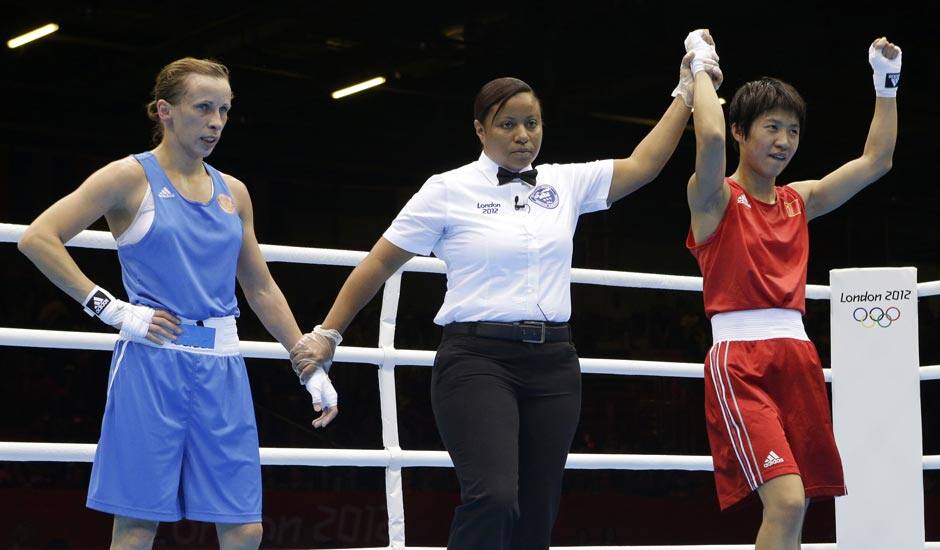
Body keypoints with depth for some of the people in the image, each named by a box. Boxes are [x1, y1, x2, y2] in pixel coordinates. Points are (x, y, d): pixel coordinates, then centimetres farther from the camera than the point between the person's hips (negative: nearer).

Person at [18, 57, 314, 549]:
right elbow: (37, 238, -9)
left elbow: (261, 290, 22)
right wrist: (112, 309, -12)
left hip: (222, 368, 5)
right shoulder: (131, 177, -1)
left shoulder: (233, 192, 15)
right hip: (152, 362, -5)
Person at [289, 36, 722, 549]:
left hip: (552, 363, 5)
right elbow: (379, 263, 4)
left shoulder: (566, 183, 10)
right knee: (492, 496, -24)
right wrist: (327, 333, 5)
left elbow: (642, 165, 11)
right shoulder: (448, 190, 0)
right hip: (477, 360, -5)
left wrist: (686, 93, 8)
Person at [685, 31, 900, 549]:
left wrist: (887, 80, 16)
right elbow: (711, 136, -22)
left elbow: (876, 161, 18)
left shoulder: (800, 200, 17)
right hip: (738, 360, -7)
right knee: (786, 501, -21)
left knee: (793, 506, 6)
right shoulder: (715, 197, -2)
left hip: (797, 356, 7)